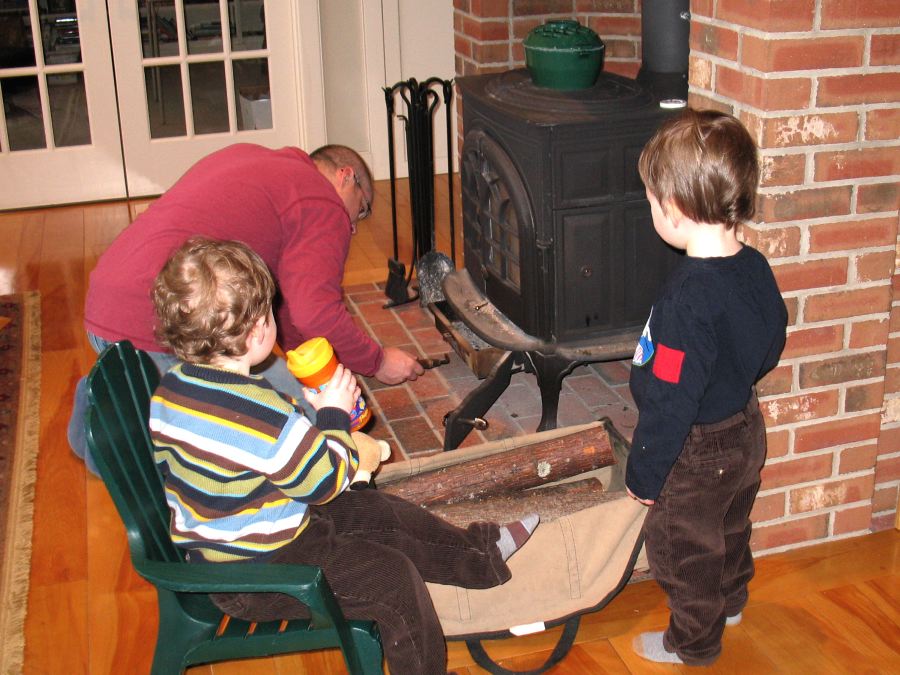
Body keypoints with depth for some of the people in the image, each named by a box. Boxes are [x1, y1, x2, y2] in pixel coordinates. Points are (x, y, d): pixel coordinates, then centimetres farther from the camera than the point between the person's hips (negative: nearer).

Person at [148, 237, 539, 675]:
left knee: (383, 513, 15)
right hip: (256, 578, -9)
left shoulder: (171, 387, -4)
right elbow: (325, 483, -22)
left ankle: (483, 553, 30)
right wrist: (334, 415, -6)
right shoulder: (259, 412, -33)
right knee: (394, 578, -8)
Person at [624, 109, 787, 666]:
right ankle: (730, 601, 55)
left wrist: (645, 473, -18)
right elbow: (772, 344, 7)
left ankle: (694, 642, 36)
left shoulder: (688, 299, -35)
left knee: (683, 548, 15)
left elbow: (671, 400, -30)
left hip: (697, 456, -8)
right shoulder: (755, 266, -9)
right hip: (746, 431, 8)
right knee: (730, 528, 31)